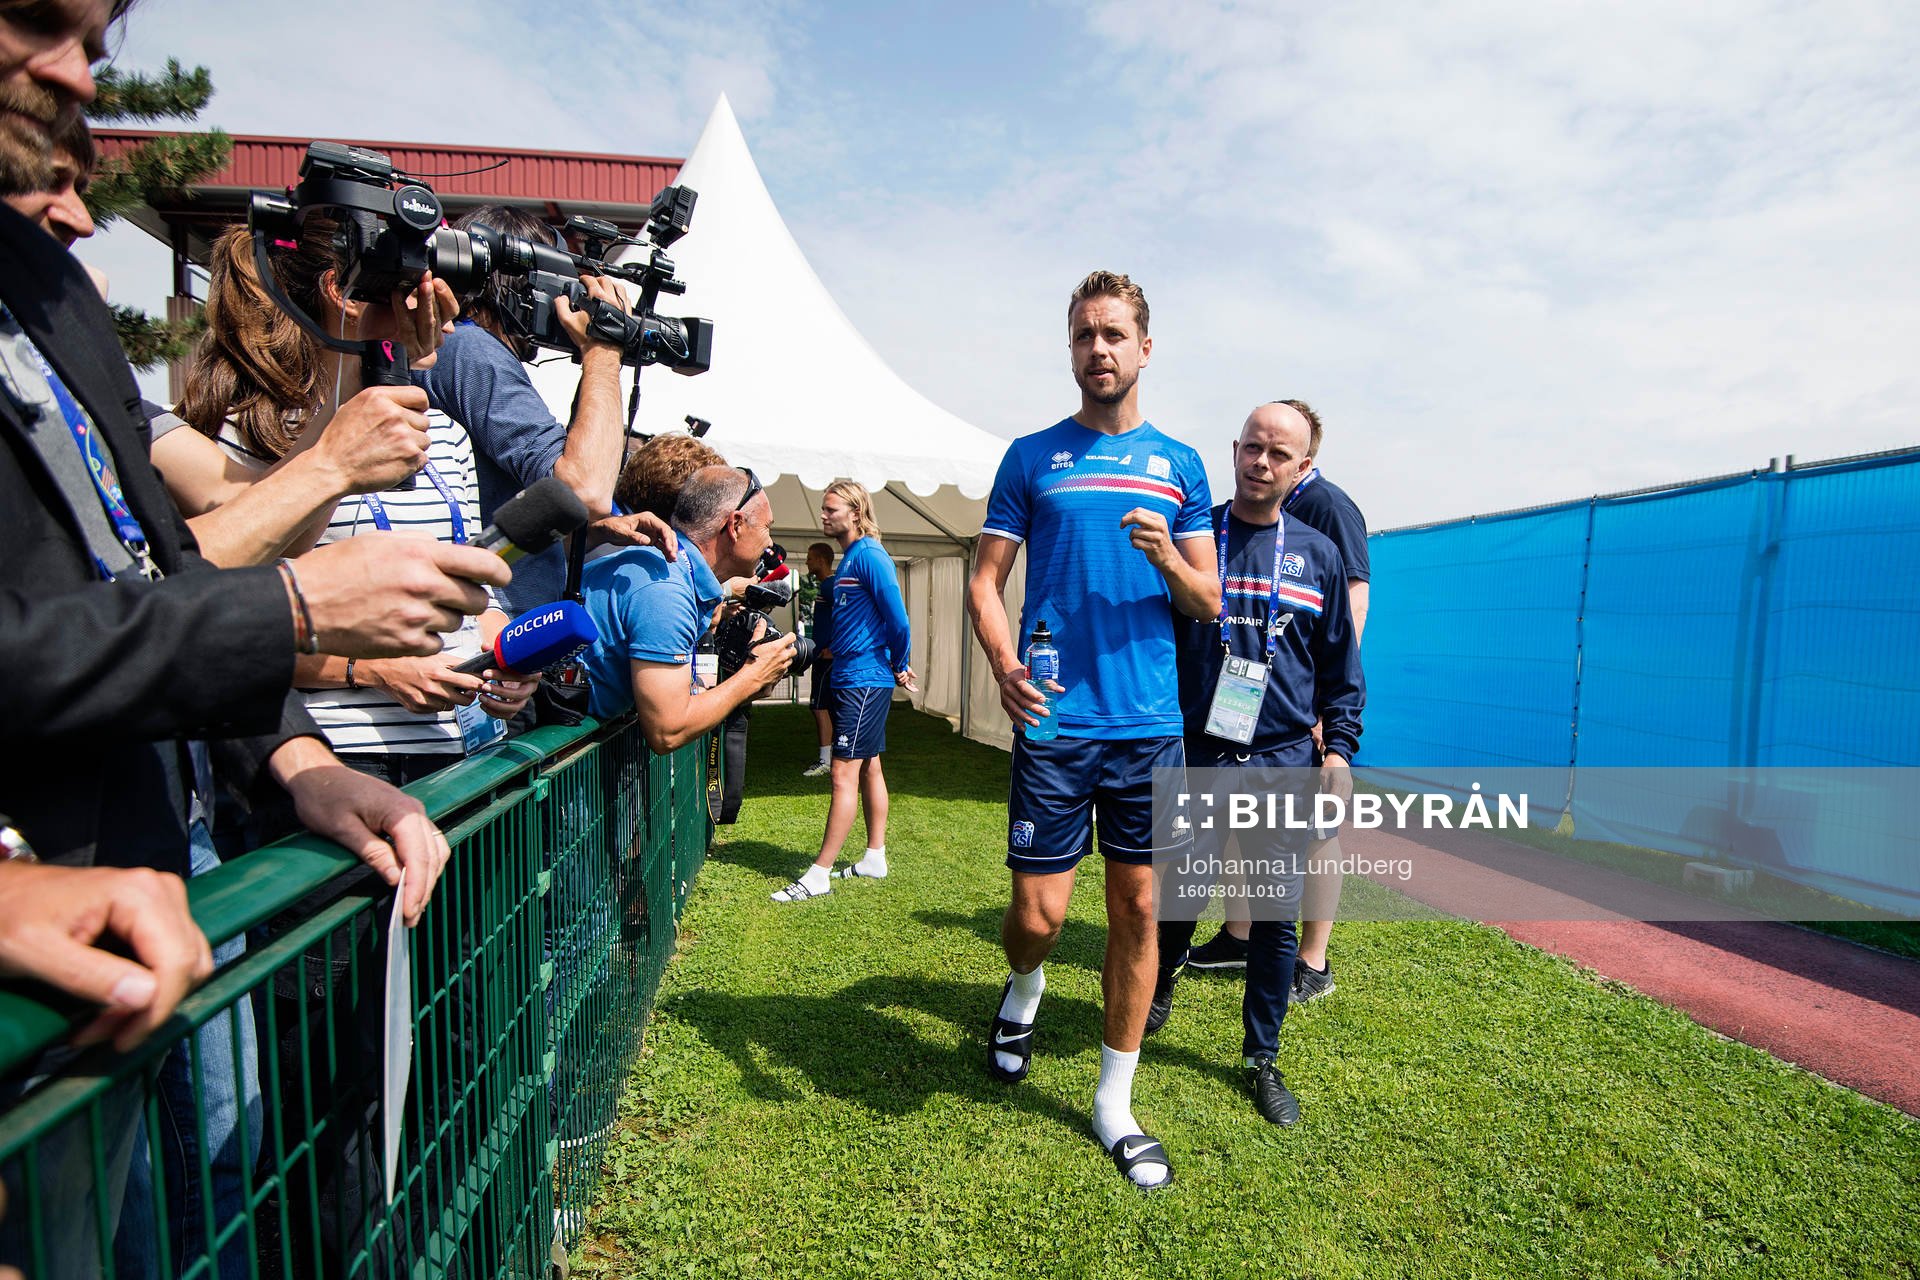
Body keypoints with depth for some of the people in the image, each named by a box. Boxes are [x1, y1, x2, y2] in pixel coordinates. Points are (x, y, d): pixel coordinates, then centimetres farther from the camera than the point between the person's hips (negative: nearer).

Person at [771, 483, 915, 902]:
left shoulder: (869, 555, -14)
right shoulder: (848, 559, 16)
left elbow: (898, 619, -18)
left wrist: (899, 668, -6)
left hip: (864, 682, -10)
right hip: (850, 678, 10)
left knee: (844, 774, -7)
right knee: (868, 769, 15)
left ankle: (819, 875, -3)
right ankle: (875, 859, 25)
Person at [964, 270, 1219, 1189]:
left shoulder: (1179, 465, 11)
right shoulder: (1033, 456, 6)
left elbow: (1209, 603, 10)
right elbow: (985, 581, 2)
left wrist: (1167, 559, -12)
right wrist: (1004, 664, -17)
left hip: (1150, 725, 2)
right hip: (1054, 724, -2)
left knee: (1138, 910, 8)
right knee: (1037, 914, -1)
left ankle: (1115, 1104, 27)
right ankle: (1024, 988, 38)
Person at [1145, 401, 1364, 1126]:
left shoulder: (1318, 555, 8)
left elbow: (1341, 669, 13)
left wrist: (1338, 749, 4)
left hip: (1285, 765, 2)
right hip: (1196, 758, -1)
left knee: (1277, 917, 6)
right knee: (1178, 895, 6)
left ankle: (1262, 1059, 25)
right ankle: (1161, 984, 38)